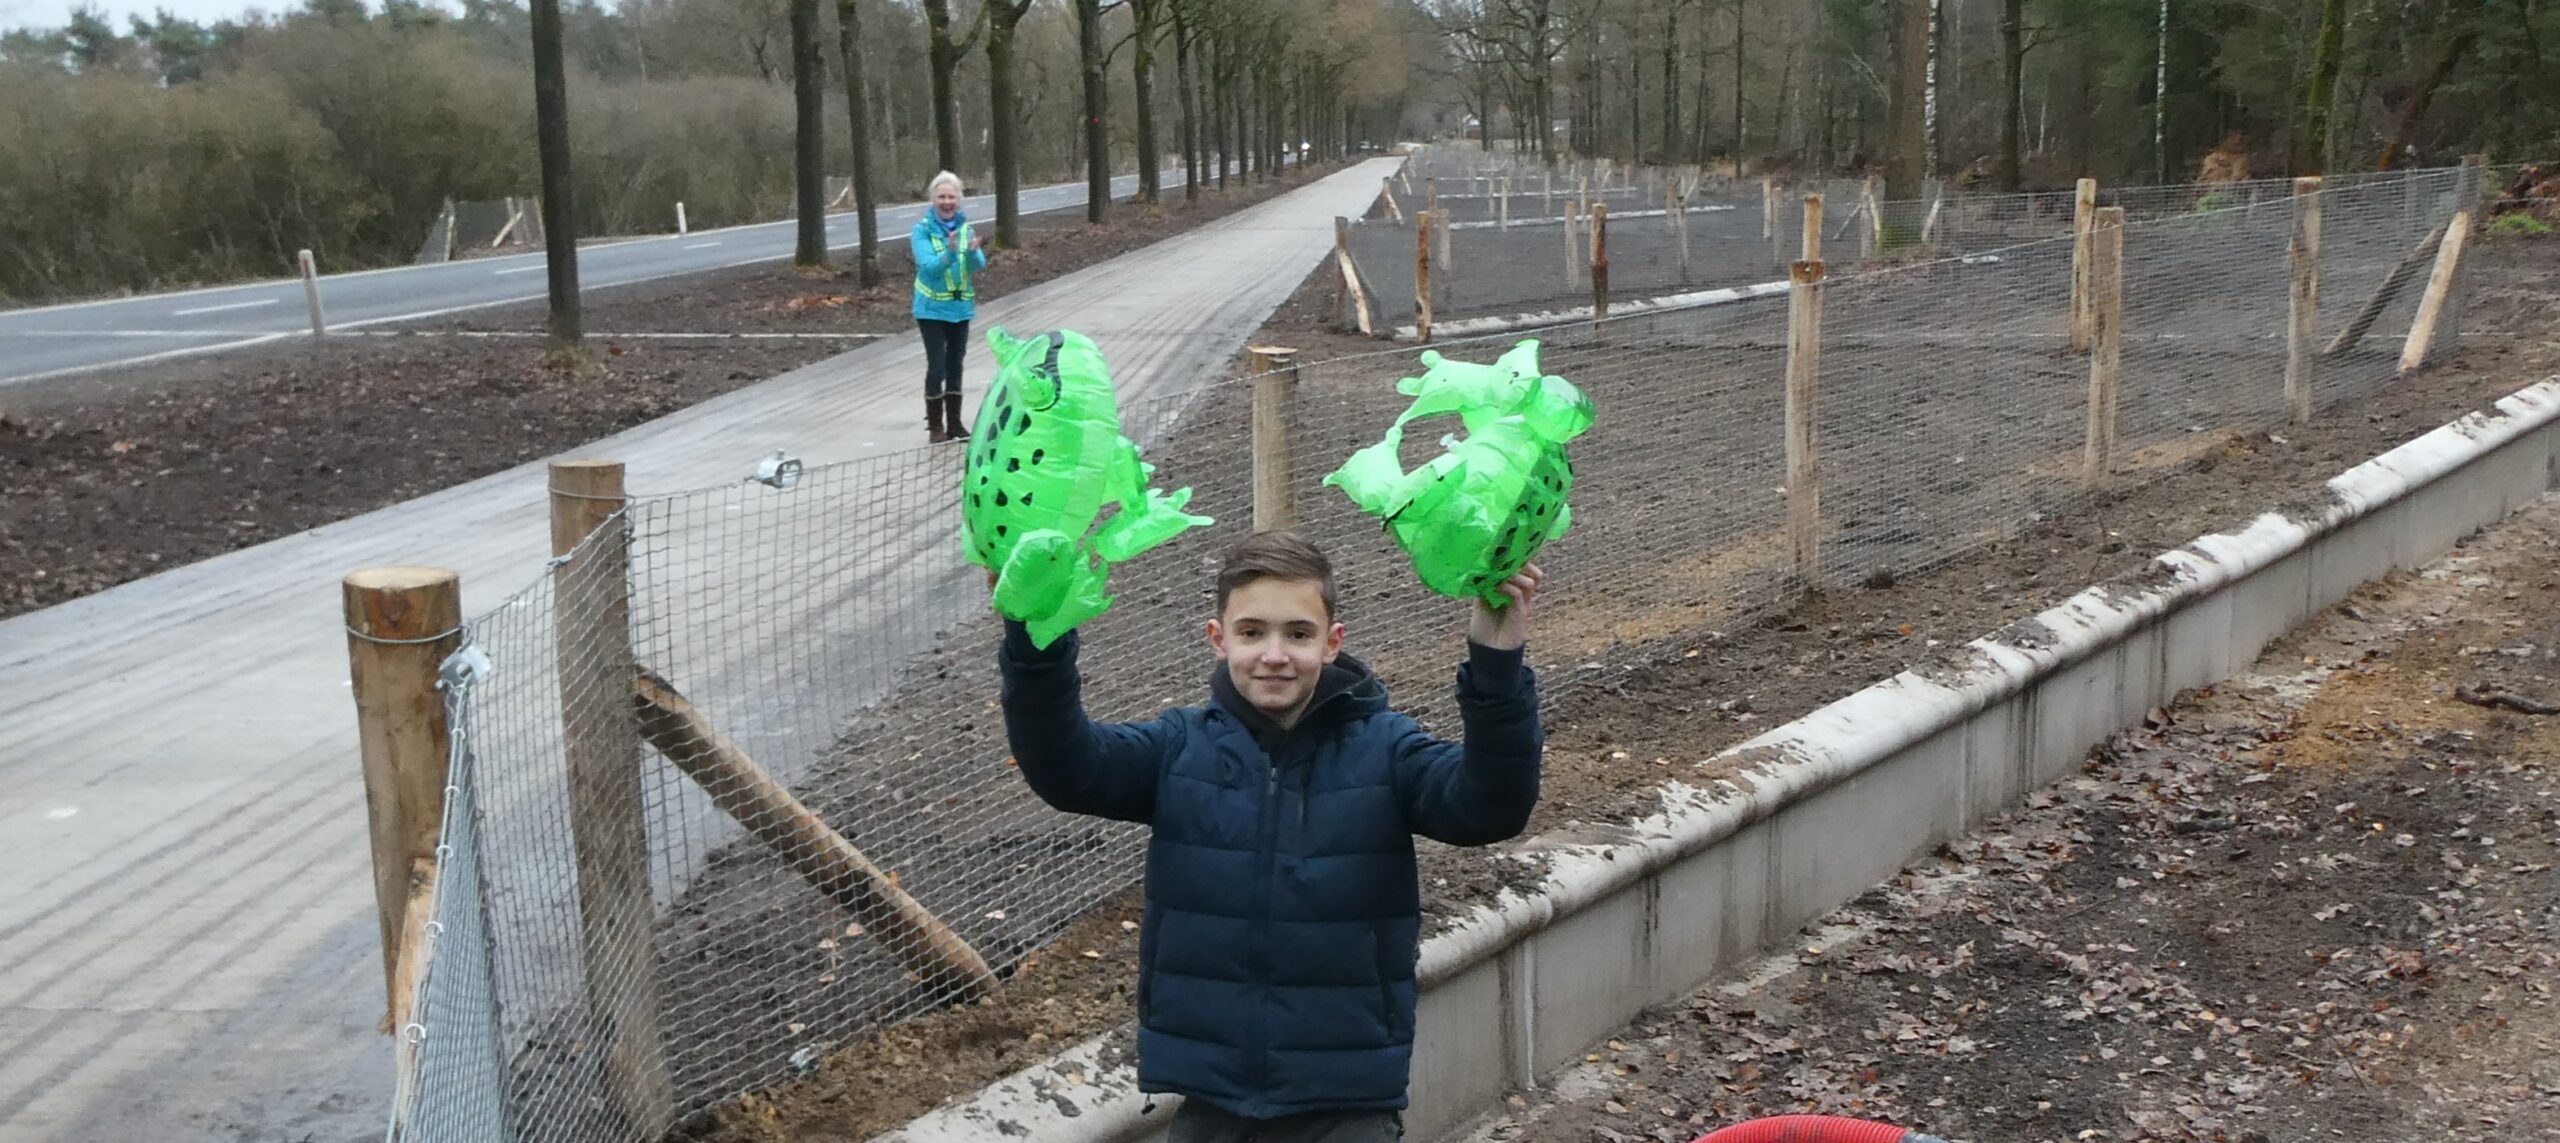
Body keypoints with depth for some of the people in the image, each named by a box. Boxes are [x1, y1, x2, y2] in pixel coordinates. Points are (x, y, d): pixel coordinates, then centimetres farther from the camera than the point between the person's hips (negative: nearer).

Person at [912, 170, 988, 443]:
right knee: (937, 366, -6)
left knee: (955, 365, 12)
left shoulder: (965, 228, 0)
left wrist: (972, 251, -31)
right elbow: (929, 266, -22)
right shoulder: (922, 230, -11)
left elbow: (979, 265, -9)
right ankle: (935, 427, 4)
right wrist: (950, 253, -39)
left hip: (961, 307, 4)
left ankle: (955, 423, 21)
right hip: (932, 309, -4)